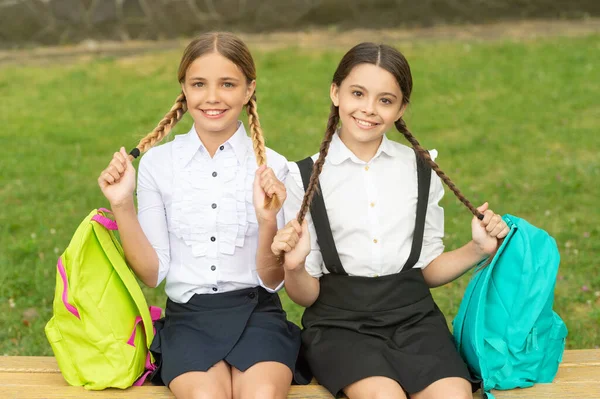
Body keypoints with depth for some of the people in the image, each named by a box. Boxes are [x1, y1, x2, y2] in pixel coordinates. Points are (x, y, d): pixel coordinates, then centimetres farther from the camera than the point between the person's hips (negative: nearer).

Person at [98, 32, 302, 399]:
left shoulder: (272, 167, 0)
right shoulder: (157, 162, 3)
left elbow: (273, 280, 1)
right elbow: (152, 273, 4)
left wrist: (267, 221, -18)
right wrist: (122, 206, -9)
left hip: (256, 314, 0)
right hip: (188, 317, 1)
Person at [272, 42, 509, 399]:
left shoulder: (421, 170, 8)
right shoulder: (305, 178, 0)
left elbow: (429, 269, 13)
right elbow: (306, 295, 1)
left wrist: (477, 250, -3)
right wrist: (295, 268, -20)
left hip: (413, 315, 3)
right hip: (339, 320, -2)